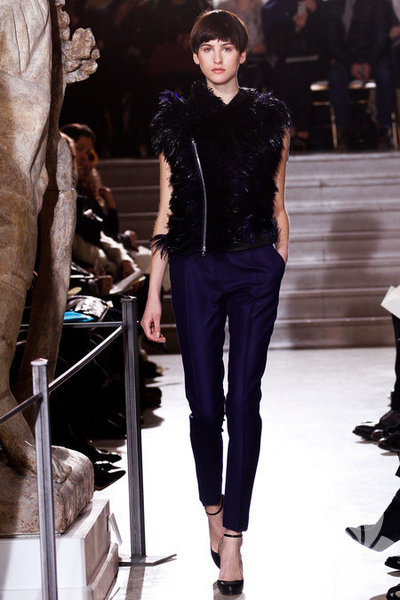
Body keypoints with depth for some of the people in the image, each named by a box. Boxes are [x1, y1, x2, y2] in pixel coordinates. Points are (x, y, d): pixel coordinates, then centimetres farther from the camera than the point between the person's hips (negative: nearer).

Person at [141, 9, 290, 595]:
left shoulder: (270, 117, 6)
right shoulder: (176, 119, 5)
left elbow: (277, 206, 11)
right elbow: (166, 212, 5)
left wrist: (280, 271, 6)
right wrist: (153, 295, 3)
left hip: (256, 267, 0)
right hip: (195, 268, 0)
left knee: (243, 401, -2)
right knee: (204, 402, 4)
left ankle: (232, 536, 4)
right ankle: (213, 507, 29)